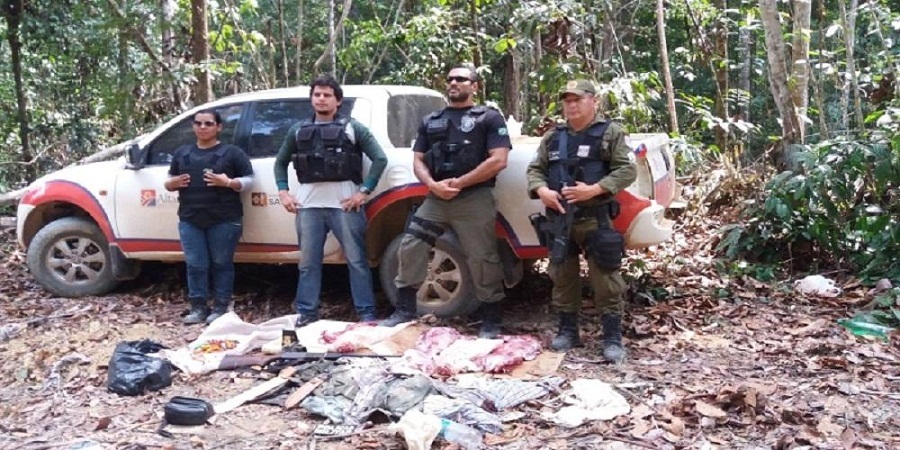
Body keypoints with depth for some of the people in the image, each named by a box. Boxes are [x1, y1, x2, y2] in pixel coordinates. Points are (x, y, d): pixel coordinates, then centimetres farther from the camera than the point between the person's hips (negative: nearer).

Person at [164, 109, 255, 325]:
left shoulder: (232, 152, 2)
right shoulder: (181, 154, 17)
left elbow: (249, 180, -1)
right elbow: (169, 181, 23)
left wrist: (229, 182, -18)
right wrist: (172, 183, -1)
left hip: (224, 220, -4)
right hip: (189, 220, 4)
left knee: (221, 264, 3)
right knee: (195, 265, 5)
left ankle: (221, 307, 11)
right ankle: (198, 307, 14)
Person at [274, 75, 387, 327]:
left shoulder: (352, 128, 3)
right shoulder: (299, 130, 14)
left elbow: (380, 159, -2)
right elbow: (281, 162, 23)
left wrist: (364, 191, -9)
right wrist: (283, 192, 9)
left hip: (345, 204, -3)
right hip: (309, 206, 4)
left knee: (356, 260, 0)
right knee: (308, 262, 8)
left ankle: (367, 314, 6)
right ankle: (306, 314, 17)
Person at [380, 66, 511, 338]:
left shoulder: (489, 118, 4)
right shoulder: (431, 121, 19)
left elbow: (498, 161, -8)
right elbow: (418, 161, 14)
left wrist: (458, 183, -12)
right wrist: (432, 184, -8)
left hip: (474, 199, -5)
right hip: (435, 199, 5)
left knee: (482, 259, -3)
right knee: (410, 248, 0)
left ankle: (491, 322, 9)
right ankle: (405, 310, 13)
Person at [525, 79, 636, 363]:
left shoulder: (610, 133, 1)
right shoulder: (552, 138, 14)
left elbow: (626, 171, -6)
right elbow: (535, 169, 14)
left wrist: (593, 190, -20)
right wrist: (541, 190, -9)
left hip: (595, 220, -4)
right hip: (558, 219, 5)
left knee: (605, 280, -4)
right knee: (563, 277, 11)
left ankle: (613, 338, 4)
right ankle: (567, 331, 24)